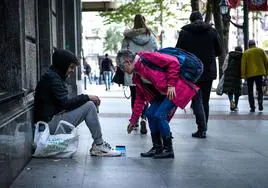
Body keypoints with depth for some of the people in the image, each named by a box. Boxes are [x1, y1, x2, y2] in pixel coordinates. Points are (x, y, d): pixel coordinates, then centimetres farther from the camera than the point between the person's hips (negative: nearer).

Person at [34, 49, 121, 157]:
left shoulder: (55, 76, 17)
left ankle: (98, 144, 4)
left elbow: (64, 102, 15)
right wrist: (87, 97, -13)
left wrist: (86, 98, 4)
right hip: (50, 123, -10)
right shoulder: (51, 78, -14)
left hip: (54, 117, 10)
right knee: (89, 106, -16)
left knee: (91, 104, 10)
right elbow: (65, 103, -21)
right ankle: (98, 145, -10)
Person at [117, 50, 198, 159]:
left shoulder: (146, 58, -16)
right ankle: (157, 148, 14)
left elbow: (173, 62, -20)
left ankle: (168, 149, -3)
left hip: (176, 88, -9)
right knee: (150, 114, 3)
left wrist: (171, 84, -19)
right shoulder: (137, 76, 11)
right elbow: (140, 98, 18)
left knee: (159, 115, -16)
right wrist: (133, 120, 18)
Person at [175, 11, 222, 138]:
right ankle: (203, 128, 20)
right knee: (205, 100, 14)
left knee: (197, 100, 1)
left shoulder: (184, 32, -4)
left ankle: (202, 129, -10)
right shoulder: (212, 31, 2)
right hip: (209, 71, 3)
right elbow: (219, 51, 4)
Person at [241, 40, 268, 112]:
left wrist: (243, 75, -6)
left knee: (250, 91, 7)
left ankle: (252, 107, 1)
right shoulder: (261, 50, 5)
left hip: (250, 74, -1)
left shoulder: (246, 53, 1)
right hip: (259, 73, 1)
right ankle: (260, 103, -10)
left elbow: (243, 64, -6)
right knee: (259, 89, 13)